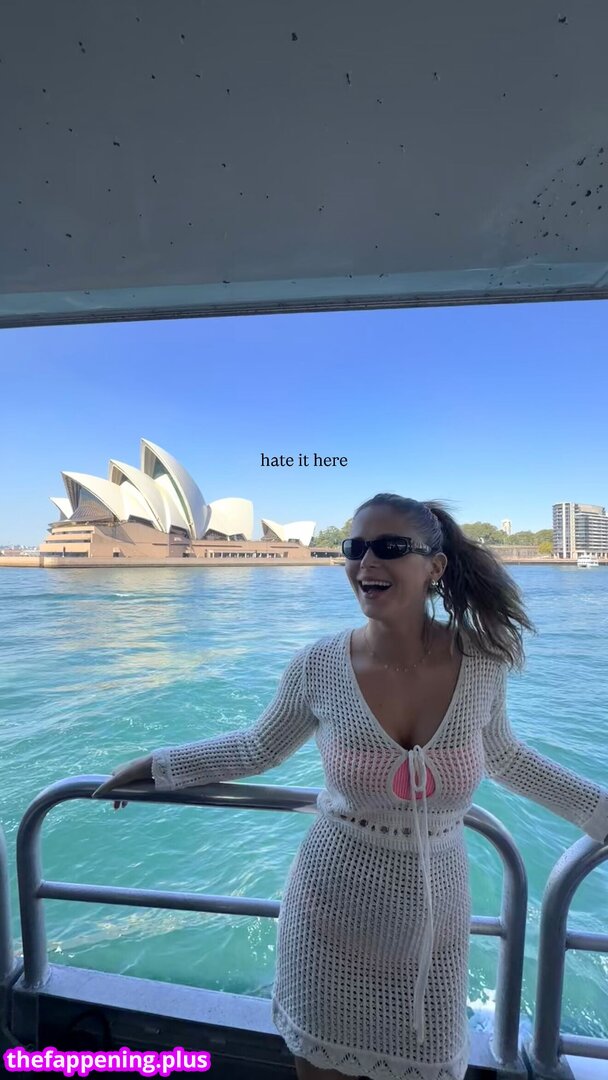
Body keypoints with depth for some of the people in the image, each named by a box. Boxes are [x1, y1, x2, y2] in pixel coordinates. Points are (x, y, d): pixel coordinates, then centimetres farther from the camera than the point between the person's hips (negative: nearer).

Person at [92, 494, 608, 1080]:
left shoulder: (482, 660, -16)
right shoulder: (319, 666, -19)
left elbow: (502, 756, 5)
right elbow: (256, 749, -1)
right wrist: (154, 765, 2)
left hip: (431, 915, 1)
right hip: (332, 910, 0)